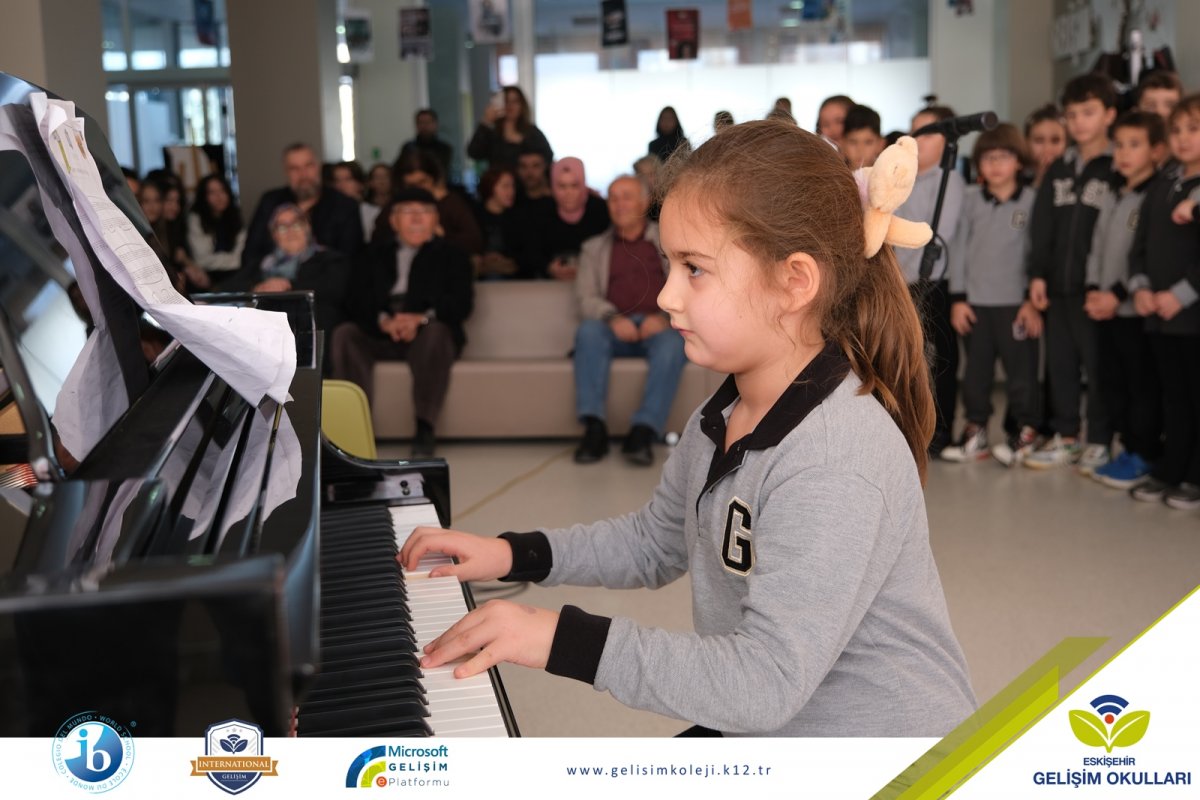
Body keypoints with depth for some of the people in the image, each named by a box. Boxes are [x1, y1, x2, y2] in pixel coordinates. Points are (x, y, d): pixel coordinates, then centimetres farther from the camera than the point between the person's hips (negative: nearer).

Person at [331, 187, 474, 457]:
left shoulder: (450, 256, 15)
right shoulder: (376, 254, 21)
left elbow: (461, 303, -2)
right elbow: (358, 299, 5)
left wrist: (421, 319, -22)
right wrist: (383, 321, -19)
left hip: (426, 334, -2)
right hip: (380, 335, 3)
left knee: (435, 332, -36)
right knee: (344, 334, -25)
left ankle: (425, 429, -38)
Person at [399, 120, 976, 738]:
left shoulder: (838, 462, -29)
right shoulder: (723, 419, 1)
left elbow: (766, 684, -33)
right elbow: (656, 541, 17)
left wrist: (564, 639, -32)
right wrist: (515, 555, 6)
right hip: (757, 736, 8)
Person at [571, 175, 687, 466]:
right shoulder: (594, 248, 22)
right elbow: (586, 298, 8)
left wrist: (665, 317, -15)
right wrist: (612, 318, -14)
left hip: (658, 326, -1)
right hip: (615, 328, 1)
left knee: (673, 341, -36)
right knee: (588, 330, -33)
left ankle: (643, 431, -41)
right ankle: (594, 428, -39)